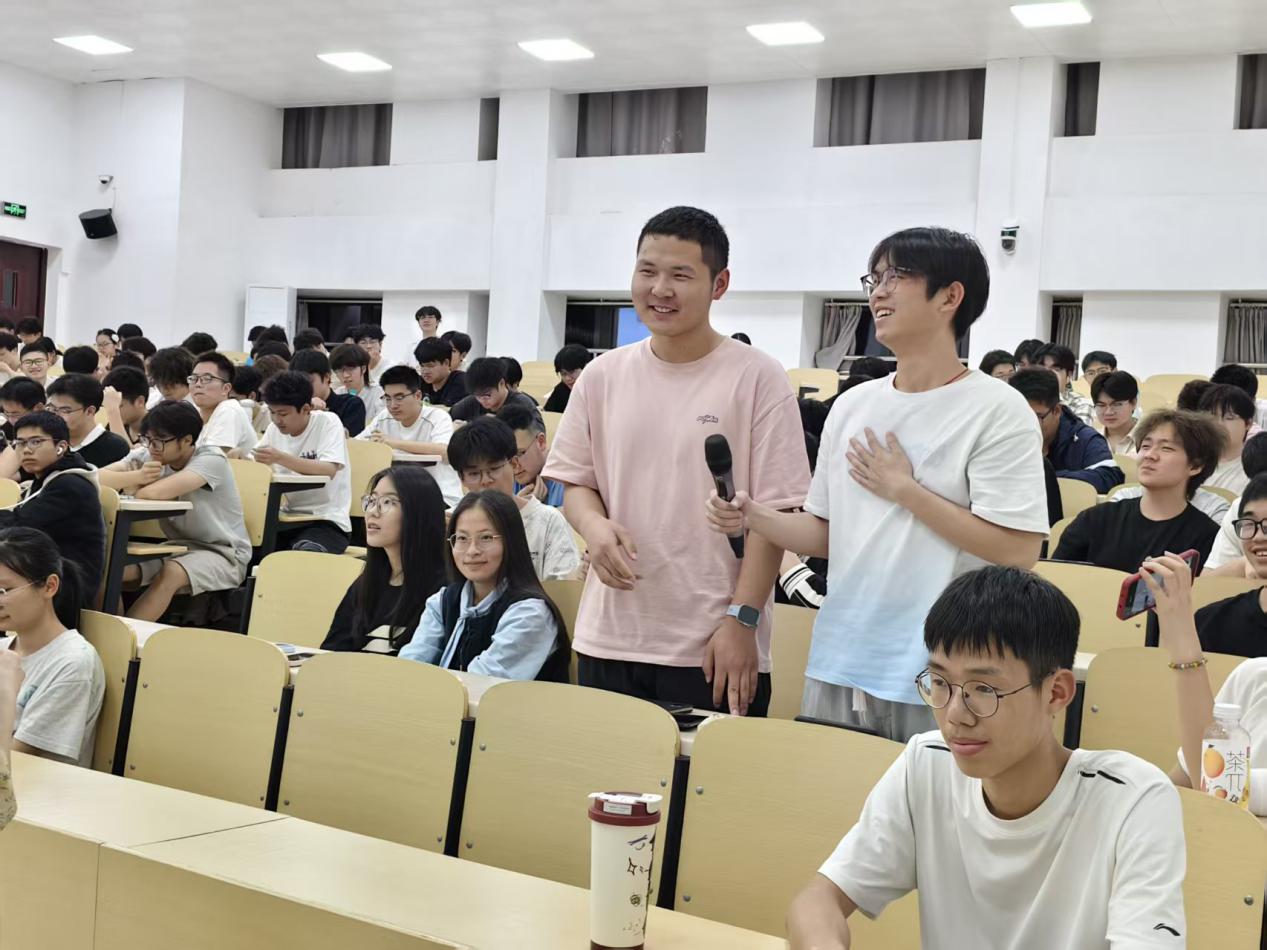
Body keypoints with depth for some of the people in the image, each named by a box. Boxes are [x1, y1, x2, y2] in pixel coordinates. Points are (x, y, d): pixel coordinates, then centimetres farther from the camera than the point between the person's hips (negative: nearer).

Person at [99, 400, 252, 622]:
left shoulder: (211, 459, -18)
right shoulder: (147, 456, 0)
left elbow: (156, 492, -31)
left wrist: (129, 486, -11)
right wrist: (136, 476, -29)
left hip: (222, 553, -6)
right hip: (177, 547, 6)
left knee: (169, 574, -33)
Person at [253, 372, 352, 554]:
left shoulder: (328, 422, -9)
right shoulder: (274, 429, 9)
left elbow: (329, 470, -23)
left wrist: (280, 458, -29)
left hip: (327, 520, -5)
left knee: (305, 554, -35)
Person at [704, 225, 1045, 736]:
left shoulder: (997, 411, -9)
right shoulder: (852, 406, 9)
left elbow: (1019, 549, -17)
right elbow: (825, 535, 12)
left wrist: (903, 488, -13)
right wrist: (753, 516, -7)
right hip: (836, 665, 5)